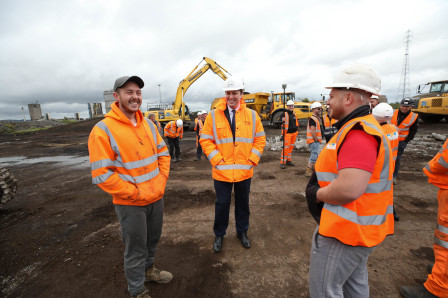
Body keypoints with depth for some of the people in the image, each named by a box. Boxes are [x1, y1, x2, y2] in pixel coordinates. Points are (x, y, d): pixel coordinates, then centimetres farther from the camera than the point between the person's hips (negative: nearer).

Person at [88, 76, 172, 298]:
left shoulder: (148, 124, 3)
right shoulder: (103, 130, -16)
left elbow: (163, 153, 9)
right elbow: (102, 175, -19)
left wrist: (161, 182, -2)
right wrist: (137, 194, -18)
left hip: (157, 198, 6)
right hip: (130, 204, -6)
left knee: (152, 240, 25)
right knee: (136, 249, 12)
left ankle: (148, 269, 52)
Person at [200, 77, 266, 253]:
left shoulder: (252, 115, 2)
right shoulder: (213, 115, -3)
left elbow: (260, 139, 6)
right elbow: (205, 140, -2)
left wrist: (252, 160, -4)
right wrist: (217, 160, -11)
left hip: (245, 171, 2)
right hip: (222, 172, -1)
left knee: (243, 203, 18)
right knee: (222, 204, 12)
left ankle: (242, 232, 41)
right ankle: (219, 235, 35)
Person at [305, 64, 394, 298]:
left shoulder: (358, 133, -26)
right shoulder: (362, 127, 10)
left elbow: (349, 189, -35)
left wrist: (317, 194, -17)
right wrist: (319, 186, 1)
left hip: (346, 230, -10)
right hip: (359, 226, 10)